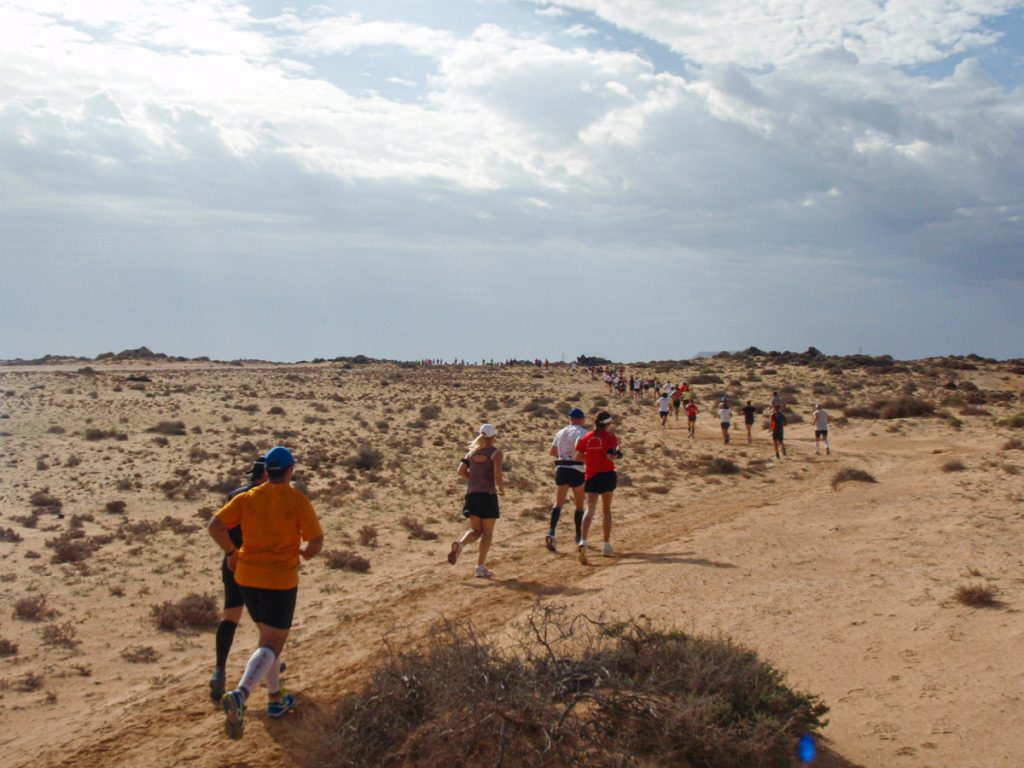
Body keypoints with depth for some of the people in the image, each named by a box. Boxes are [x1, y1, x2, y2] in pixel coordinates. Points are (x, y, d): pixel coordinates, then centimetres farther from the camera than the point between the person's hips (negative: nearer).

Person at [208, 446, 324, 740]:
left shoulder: (247, 498, 1)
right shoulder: (298, 501, -10)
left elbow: (215, 526, -8)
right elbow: (317, 542, -12)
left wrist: (231, 551, 9)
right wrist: (305, 552, 12)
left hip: (248, 578, 5)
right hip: (280, 582, -5)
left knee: (270, 636, 24)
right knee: (270, 646, -3)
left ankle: (276, 699, 30)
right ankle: (239, 696, -28)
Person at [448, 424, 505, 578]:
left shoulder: (472, 452, 12)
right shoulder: (495, 453, -5)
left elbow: (461, 471, 5)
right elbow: (498, 475, -16)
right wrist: (501, 488, 2)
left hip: (471, 494, 5)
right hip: (488, 494, -5)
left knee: (475, 530, 14)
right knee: (487, 533, 7)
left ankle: (460, 544, -17)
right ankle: (480, 567, 3)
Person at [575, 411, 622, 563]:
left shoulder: (586, 437, 5)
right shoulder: (610, 437, -5)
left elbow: (578, 457, 4)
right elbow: (610, 456, -17)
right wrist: (617, 455, 3)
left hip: (591, 476, 2)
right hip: (607, 475, -2)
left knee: (590, 510, -3)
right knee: (606, 510, 12)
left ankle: (583, 541, -26)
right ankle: (606, 546, 14)